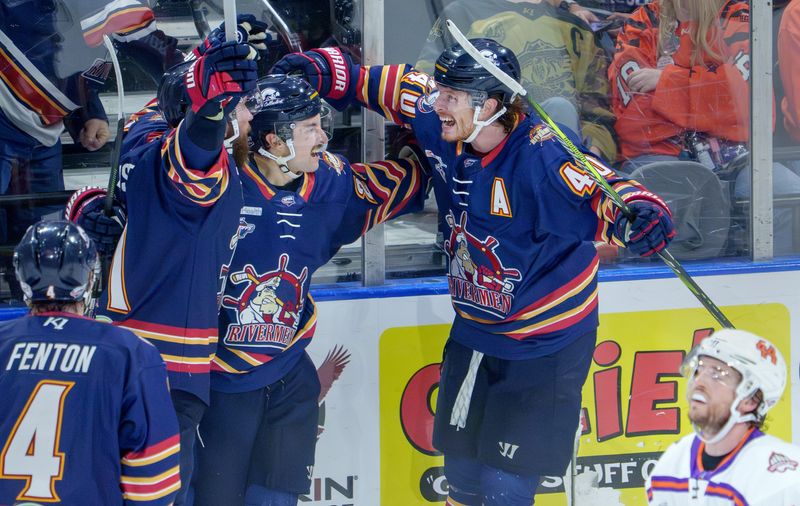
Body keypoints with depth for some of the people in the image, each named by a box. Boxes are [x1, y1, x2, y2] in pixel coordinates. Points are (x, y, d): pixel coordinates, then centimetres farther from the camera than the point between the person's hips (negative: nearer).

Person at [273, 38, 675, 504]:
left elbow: (602, 195, -34)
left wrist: (640, 214, -55)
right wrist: (326, 71, 0)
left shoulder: (545, 156, -28)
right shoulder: (445, 131, -8)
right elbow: (395, 87, 7)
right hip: (475, 337, 7)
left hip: (546, 348, -7)